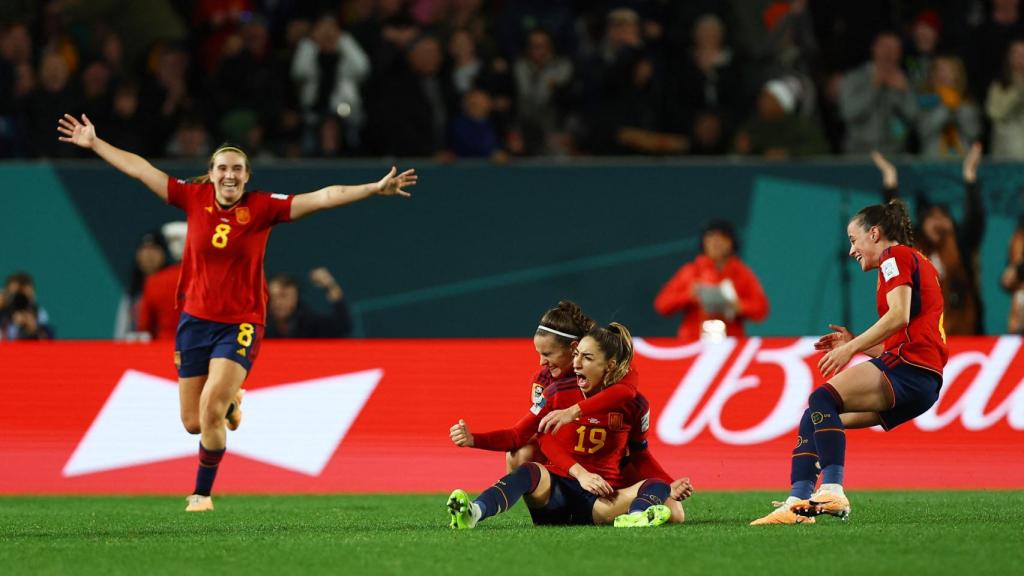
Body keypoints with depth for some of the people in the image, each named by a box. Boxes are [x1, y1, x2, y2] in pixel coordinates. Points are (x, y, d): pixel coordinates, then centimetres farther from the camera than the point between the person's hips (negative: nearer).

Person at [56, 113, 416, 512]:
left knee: (210, 410, -17)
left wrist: (375, 189, -22)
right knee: (192, 422, 7)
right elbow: (140, 169, 5)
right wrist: (94, 143, 9)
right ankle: (229, 403, 44)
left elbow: (322, 197, -14)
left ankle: (202, 493, 2)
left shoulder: (261, 208, -8)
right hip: (196, 320, 3)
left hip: (241, 325, -3)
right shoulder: (194, 199, -1)